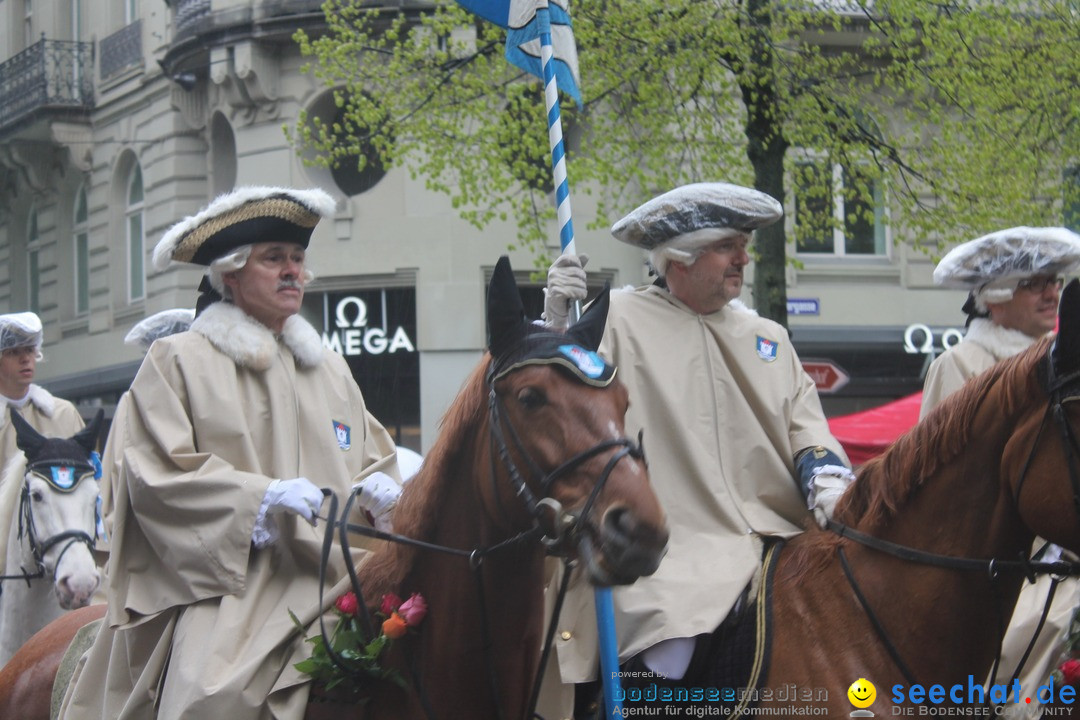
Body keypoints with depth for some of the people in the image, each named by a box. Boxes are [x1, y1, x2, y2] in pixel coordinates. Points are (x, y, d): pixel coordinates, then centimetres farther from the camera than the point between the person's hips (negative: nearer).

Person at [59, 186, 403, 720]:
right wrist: (260, 496, -16)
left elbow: (373, 456, 28)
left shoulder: (329, 367, 22)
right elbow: (154, 476, -4)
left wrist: (377, 488, 2)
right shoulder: (177, 361, 5)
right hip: (228, 583, -5)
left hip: (330, 574, 5)